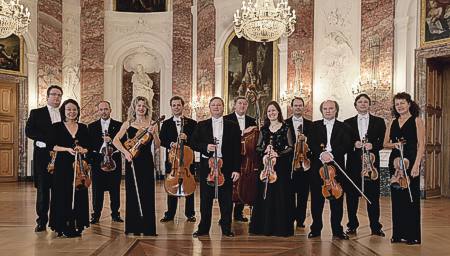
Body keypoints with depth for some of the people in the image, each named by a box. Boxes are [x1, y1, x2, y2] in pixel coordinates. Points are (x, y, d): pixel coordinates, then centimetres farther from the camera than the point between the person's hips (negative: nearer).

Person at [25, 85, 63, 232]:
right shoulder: (36, 113, 8)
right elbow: (29, 131, -5)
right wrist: (50, 140, -16)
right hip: (43, 157, -2)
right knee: (43, 189, 2)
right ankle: (42, 221, 11)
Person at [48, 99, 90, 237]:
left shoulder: (83, 128, 11)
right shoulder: (57, 127, 3)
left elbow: (88, 147, 12)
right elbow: (53, 146, -4)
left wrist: (83, 150, -9)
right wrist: (68, 149, -16)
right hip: (63, 165, -3)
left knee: (79, 195, 2)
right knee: (63, 195, -3)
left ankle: (76, 225, 11)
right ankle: (63, 226, 5)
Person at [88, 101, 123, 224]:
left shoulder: (119, 125, 6)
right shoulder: (92, 126, 11)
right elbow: (89, 144, 8)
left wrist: (112, 140, -19)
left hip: (114, 161, -1)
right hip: (97, 161, 1)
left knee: (115, 189, 4)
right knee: (97, 190, 2)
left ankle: (115, 214, 15)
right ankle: (96, 214, 12)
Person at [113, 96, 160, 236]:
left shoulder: (151, 124, 5)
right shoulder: (128, 124, 6)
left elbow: (157, 145, 0)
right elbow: (115, 140, -3)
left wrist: (154, 133, -17)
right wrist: (125, 152, -16)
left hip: (147, 162, 0)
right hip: (132, 161, 0)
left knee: (147, 194, 2)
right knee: (132, 194, 5)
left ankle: (148, 227, 11)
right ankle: (134, 227, 16)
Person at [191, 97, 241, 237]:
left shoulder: (233, 126, 5)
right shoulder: (201, 125, 8)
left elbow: (237, 149, 1)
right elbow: (193, 143, 5)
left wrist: (236, 169, -5)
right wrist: (205, 147, -14)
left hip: (226, 166, 0)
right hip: (206, 166, 1)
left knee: (226, 199, 6)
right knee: (205, 199, 7)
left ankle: (226, 228, 19)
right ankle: (203, 228, 19)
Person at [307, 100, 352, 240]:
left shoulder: (343, 127, 10)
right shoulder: (314, 126, 11)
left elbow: (346, 145, -3)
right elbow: (311, 144, -1)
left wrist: (331, 154, -17)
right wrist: (321, 154, -19)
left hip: (336, 166, 0)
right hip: (317, 166, 0)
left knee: (337, 199, 3)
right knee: (316, 199, 4)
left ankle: (337, 230, 13)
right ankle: (316, 228, 15)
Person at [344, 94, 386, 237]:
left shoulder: (379, 122, 9)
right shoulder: (348, 123, 11)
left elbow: (382, 142, 3)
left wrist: (373, 145, -15)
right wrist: (354, 144, -12)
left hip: (372, 162, -1)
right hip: (353, 163, 1)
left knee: (373, 195, 2)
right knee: (351, 195, 4)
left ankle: (375, 227, 12)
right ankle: (352, 226, 16)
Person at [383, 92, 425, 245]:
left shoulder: (416, 121, 0)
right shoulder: (393, 123, 13)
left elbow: (421, 145, -7)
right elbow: (385, 143, 14)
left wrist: (416, 165, -16)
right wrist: (394, 144, -8)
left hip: (410, 161, -4)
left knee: (411, 197, -2)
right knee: (396, 197, 7)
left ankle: (412, 235, 8)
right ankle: (398, 233, 16)